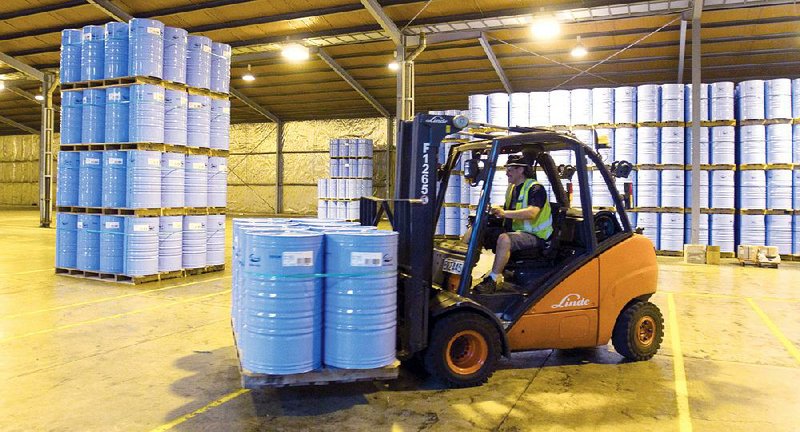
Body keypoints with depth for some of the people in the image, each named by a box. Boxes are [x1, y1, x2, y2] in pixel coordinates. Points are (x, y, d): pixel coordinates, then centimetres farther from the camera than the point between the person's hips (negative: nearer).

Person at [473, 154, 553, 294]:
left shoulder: (536, 188, -11)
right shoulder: (512, 188, 16)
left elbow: (532, 213, -28)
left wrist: (504, 213, -36)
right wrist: (496, 212, 0)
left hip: (533, 235, -9)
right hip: (512, 230, 9)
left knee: (504, 239, -38)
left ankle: (493, 280, -32)